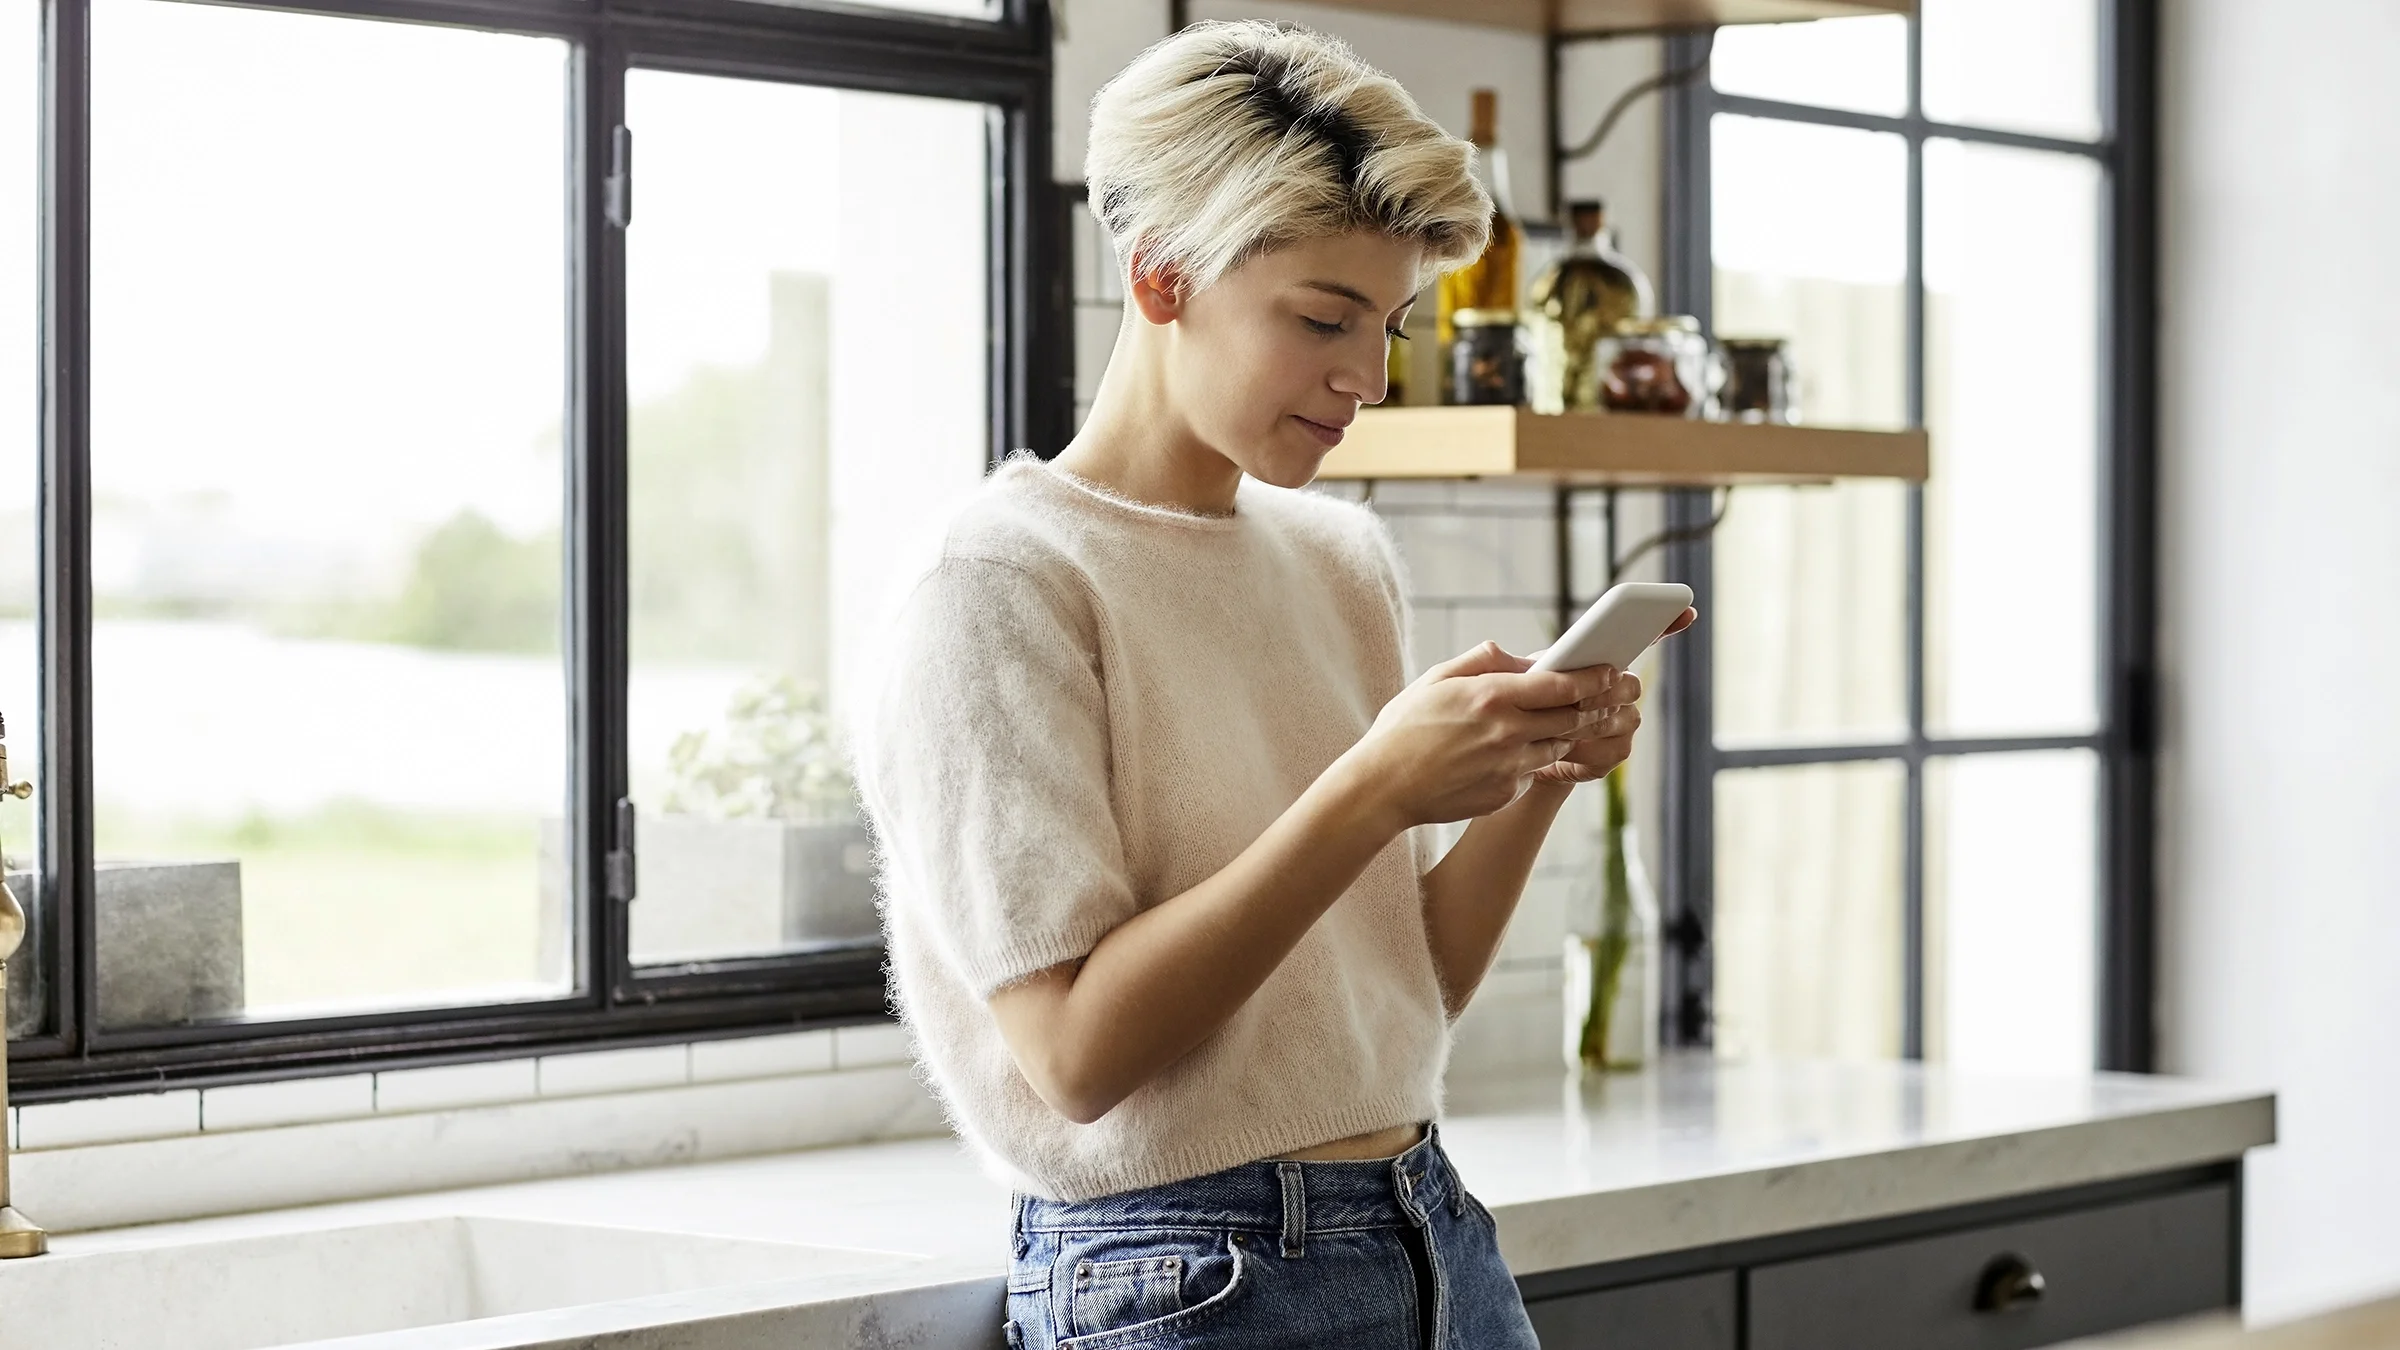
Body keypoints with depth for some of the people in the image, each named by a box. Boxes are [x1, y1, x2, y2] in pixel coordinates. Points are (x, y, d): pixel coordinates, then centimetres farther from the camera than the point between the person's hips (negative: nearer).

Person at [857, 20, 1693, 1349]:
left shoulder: (1348, 559, 8)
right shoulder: (1005, 590, -12)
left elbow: (1414, 988, 10)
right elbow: (1078, 1053, -19)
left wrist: (1535, 780, -6)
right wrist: (1374, 791, -22)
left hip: (1434, 1231, 6)